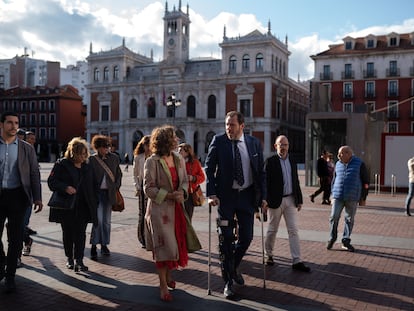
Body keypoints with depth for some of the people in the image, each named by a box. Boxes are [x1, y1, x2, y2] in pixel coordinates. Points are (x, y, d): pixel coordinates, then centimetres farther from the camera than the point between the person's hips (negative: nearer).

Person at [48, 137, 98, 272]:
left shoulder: (87, 167, 11)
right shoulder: (62, 164, -2)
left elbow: (93, 186, 16)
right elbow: (51, 181, -8)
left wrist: (94, 203, 9)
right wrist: (65, 188, -24)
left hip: (83, 206, 2)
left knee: (80, 233, -3)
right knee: (67, 233, 9)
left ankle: (79, 260, -1)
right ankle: (69, 258, 24)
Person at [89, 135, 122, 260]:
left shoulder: (114, 158, 5)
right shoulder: (92, 159, -7)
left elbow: (119, 174, 15)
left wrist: (116, 187, 5)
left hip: (109, 193, 4)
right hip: (97, 193, -4)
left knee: (106, 220, 12)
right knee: (98, 220, -9)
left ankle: (104, 245, 25)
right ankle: (94, 246, 2)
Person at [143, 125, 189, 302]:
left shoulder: (179, 160, 7)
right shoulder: (152, 162, -10)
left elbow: (185, 181, 12)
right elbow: (148, 188, -11)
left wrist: (182, 192, -10)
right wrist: (169, 195, -20)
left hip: (177, 208, 6)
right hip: (159, 209, -6)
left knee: (175, 244, 14)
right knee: (164, 246, -3)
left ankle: (168, 274, 36)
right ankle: (163, 285, 10)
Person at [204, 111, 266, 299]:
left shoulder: (254, 143, 2)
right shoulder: (218, 141, -5)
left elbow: (260, 171, 7)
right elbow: (209, 168, -5)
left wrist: (262, 196, 3)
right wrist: (211, 194, -15)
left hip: (247, 195, 2)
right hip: (225, 195, -2)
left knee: (246, 236, 6)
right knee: (226, 239, 2)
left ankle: (234, 267, 35)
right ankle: (228, 281, 16)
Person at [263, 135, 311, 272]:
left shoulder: (292, 162, 10)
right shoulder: (270, 161, -6)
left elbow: (296, 182, 15)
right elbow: (265, 182, -10)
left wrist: (299, 200, 11)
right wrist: (265, 201, -15)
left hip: (290, 200, 4)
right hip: (275, 200, -4)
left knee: (294, 231, 0)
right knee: (272, 230, 9)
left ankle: (297, 261, 2)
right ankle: (268, 255, 28)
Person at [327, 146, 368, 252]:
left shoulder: (359, 164, -2)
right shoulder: (338, 164, 8)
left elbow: (365, 181, 2)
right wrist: (333, 195, 12)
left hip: (352, 198, -2)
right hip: (338, 196, 2)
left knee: (349, 219, 5)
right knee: (333, 217, -3)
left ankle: (346, 242, 16)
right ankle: (332, 238, 15)